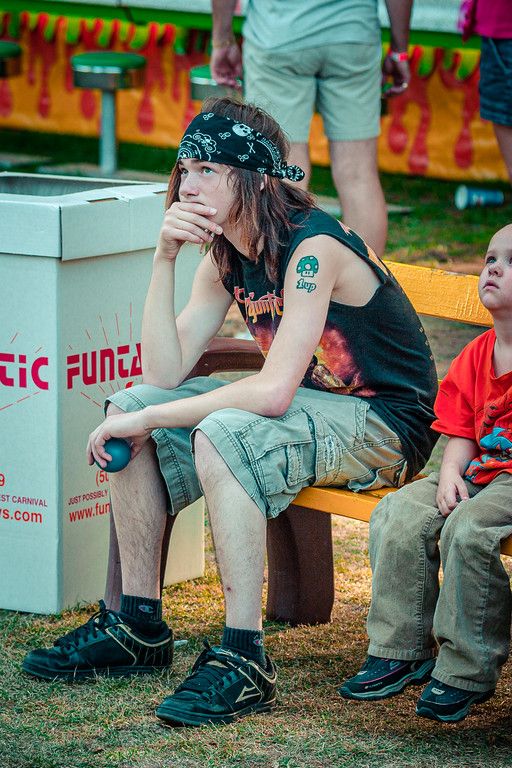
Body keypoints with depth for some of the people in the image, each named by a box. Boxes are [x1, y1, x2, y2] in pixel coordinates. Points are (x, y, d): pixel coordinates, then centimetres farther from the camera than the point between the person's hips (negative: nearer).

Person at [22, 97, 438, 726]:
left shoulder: (313, 249, -24)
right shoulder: (226, 258, 2)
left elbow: (274, 391, -32)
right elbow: (163, 374, -5)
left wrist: (150, 418, -26)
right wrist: (164, 258, -14)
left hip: (385, 423, -9)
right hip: (314, 405, 9)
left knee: (223, 433, -34)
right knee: (128, 406, -3)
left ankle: (244, 660, -30)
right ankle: (139, 626, 3)